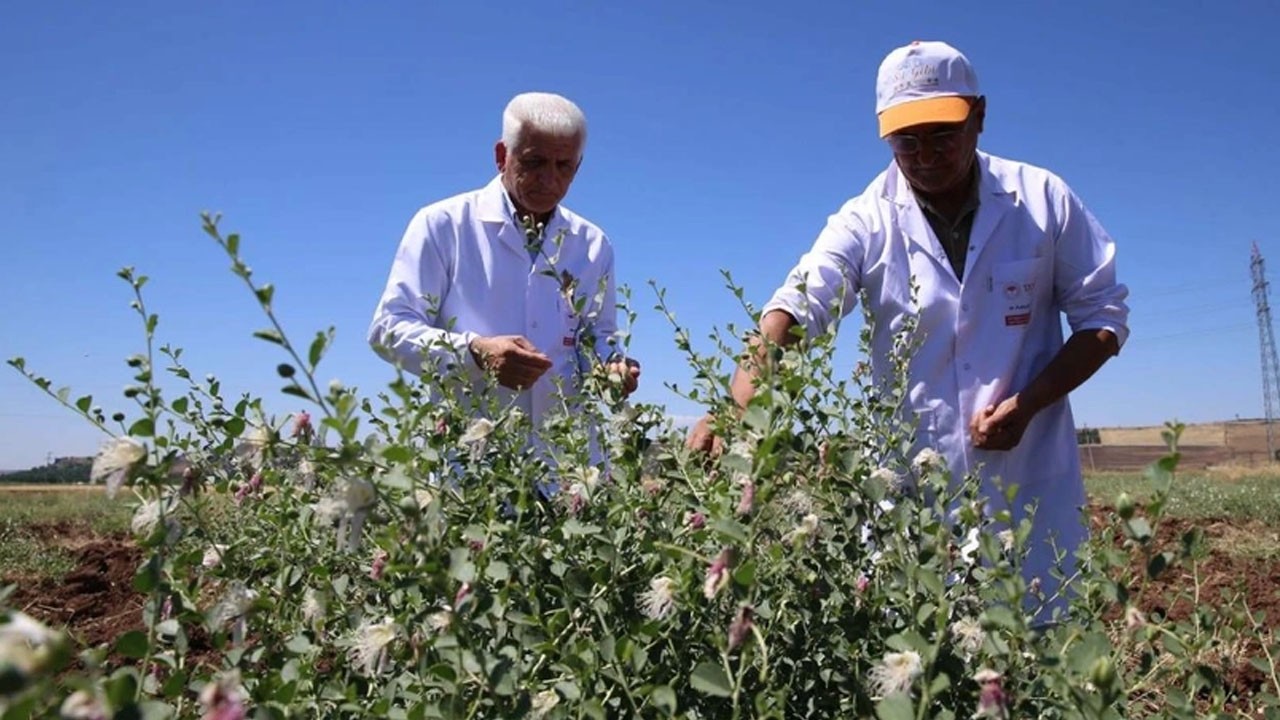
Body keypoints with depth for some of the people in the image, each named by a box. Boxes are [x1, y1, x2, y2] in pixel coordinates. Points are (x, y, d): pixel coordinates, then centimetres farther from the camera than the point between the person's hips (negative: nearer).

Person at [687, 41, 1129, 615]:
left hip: (1032, 483, 1)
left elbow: (1103, 315, 4)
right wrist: (737, 406, -39)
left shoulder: (1043, 200, -1)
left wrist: (1028, 403, -12)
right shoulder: (865, 223, -6)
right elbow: (794, 307, -20)